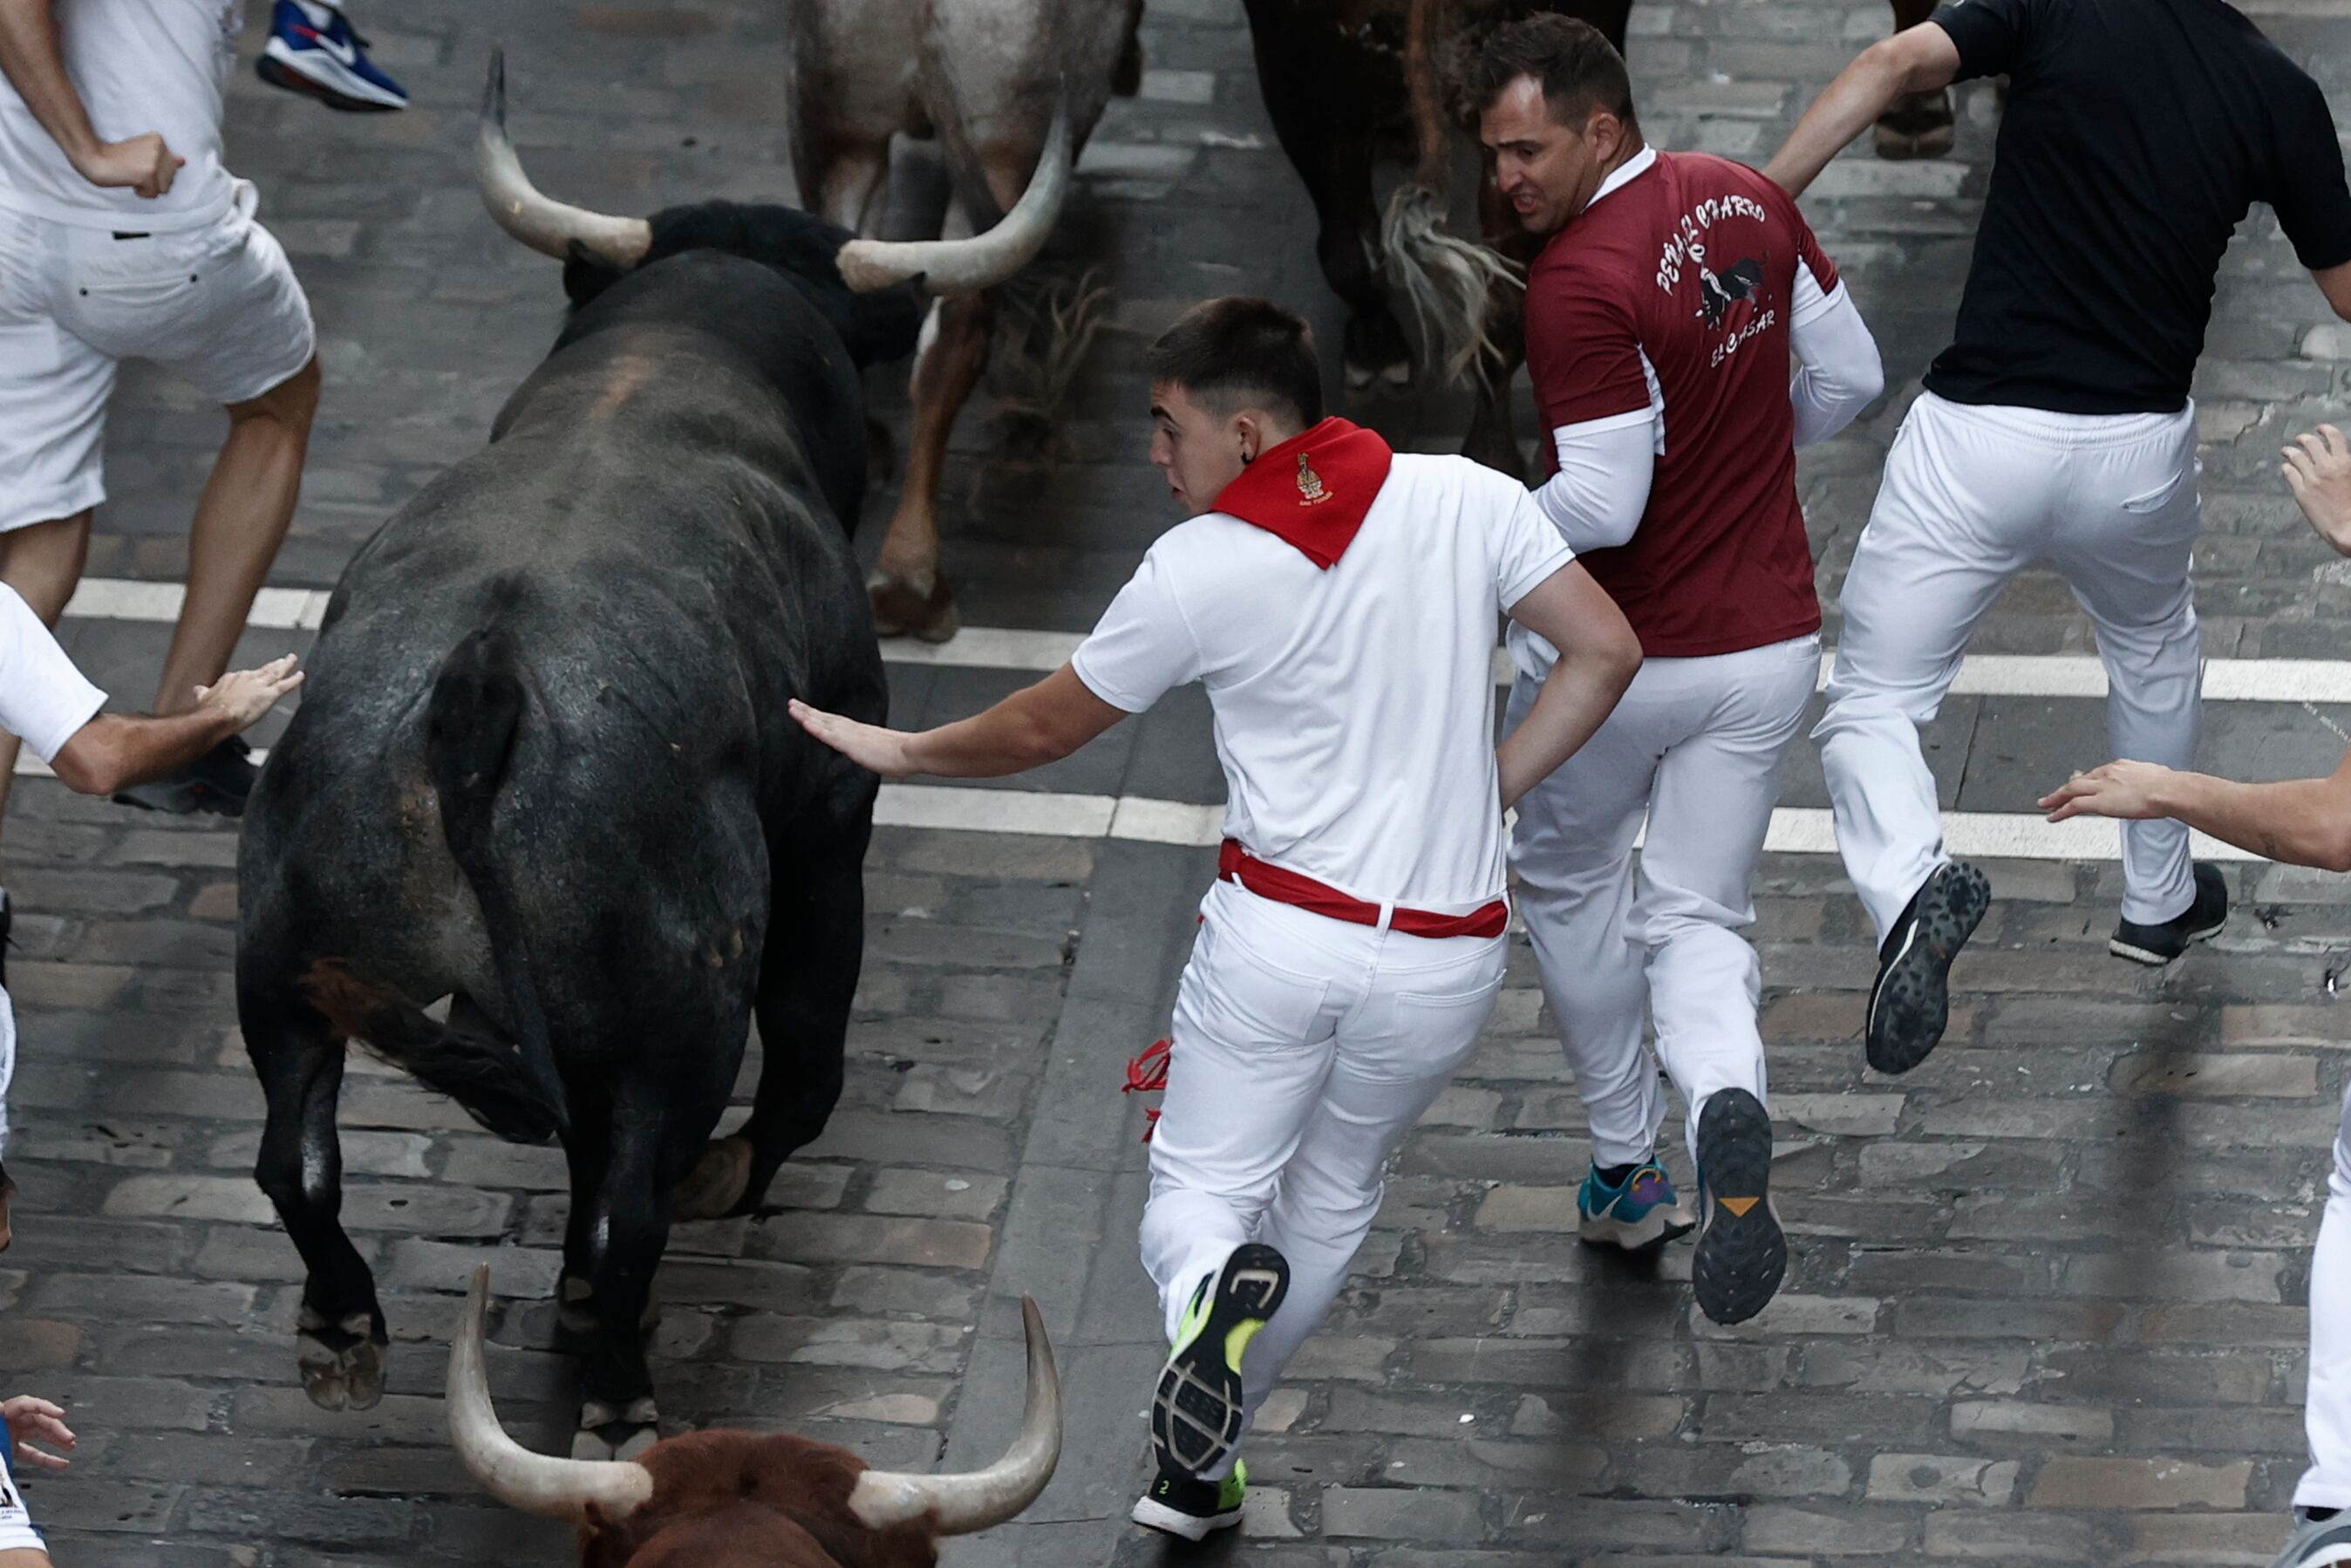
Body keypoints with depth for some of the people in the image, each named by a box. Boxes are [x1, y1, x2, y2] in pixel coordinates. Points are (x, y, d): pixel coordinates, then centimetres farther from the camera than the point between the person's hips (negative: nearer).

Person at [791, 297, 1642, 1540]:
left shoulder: (1198, 570, -6)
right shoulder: (1468, 501, -1)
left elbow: (1044, 727, 6)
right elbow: (1605, 652, -2)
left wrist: (899, 752, 23)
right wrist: (1490, 792, 7)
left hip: (1276, 929, -3)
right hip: (1440, 954, 3)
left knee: (1202, 1188, 8)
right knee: (1330, 1201, 21)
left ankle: (1213, 1288, -28)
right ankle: (1198, 1472, 24)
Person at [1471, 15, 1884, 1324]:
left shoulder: (1579, 283, -26)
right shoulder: (1748, 201, -2)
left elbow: (1602, 504, -27)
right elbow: (1851, 376, 8)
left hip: (1621, 655, -6)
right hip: (1769, 644, 6)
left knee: (1568, 882, 22)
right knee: (1697, 922, 10)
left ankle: (1627, 1168, 32)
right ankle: (1730, 1119, -22)